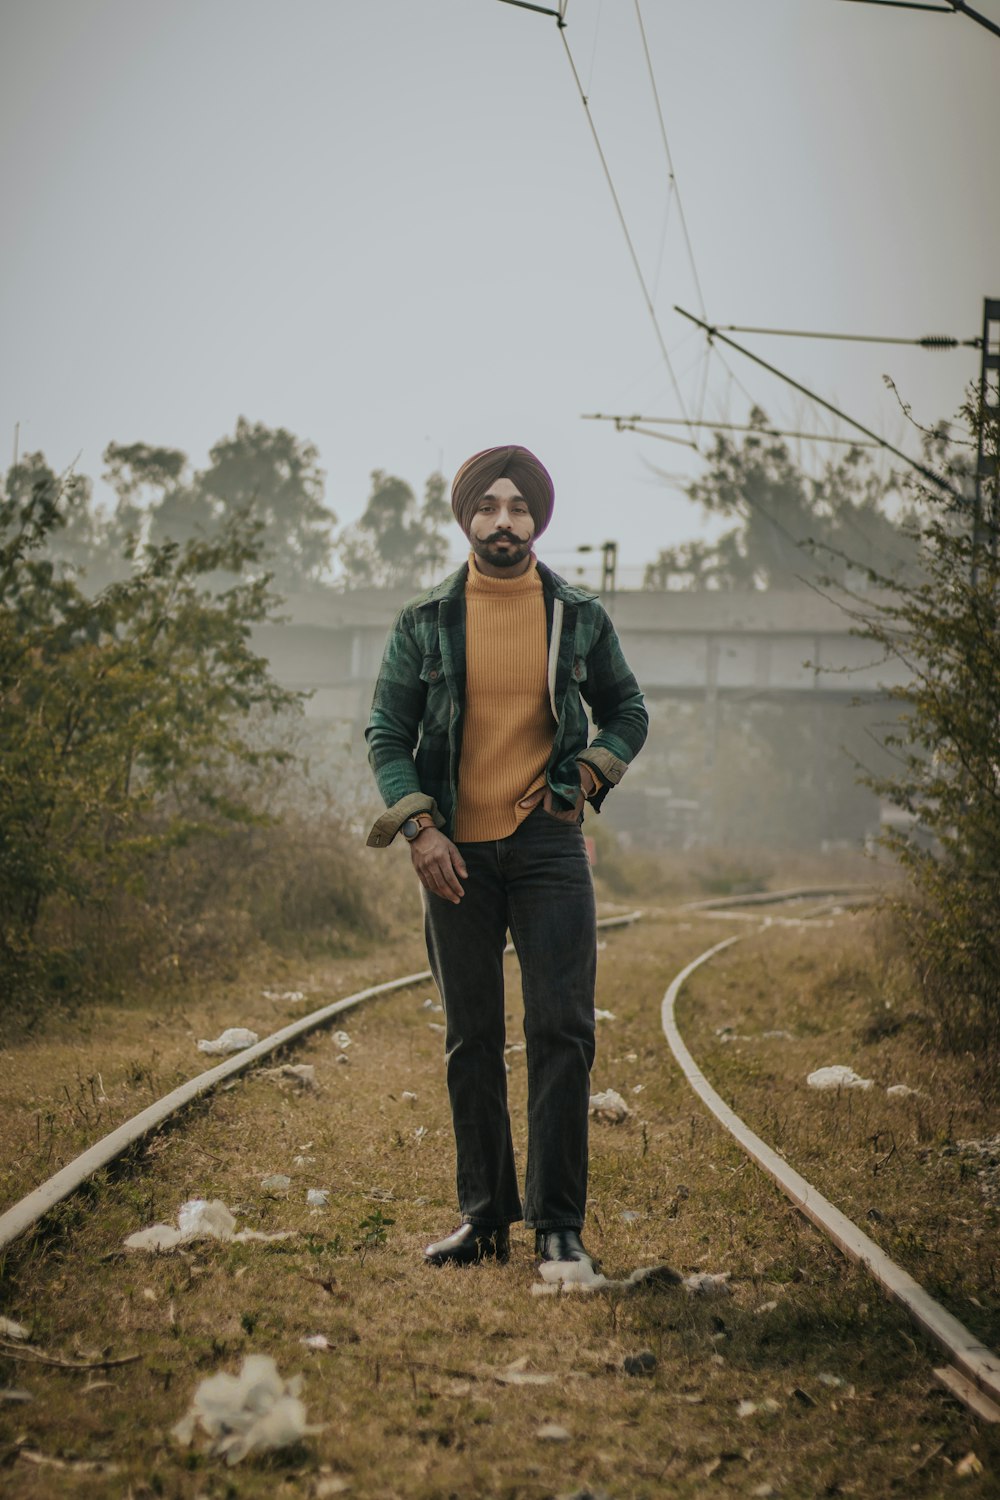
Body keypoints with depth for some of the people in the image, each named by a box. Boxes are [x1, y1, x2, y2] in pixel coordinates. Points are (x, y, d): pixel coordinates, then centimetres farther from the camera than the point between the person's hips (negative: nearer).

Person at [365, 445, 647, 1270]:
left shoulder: (580, 616, 4)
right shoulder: (425, 622, 3)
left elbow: (628, 712, 16)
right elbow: (387, 731, 4)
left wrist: (592, 771, -2)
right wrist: (419, 827, -8)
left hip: (548, 845, -1)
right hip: (456, 853, 1)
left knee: (562, 1031, -8)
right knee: (472, 1041, 7)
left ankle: (558, 1222, -2)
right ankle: (485, 1217, 16)